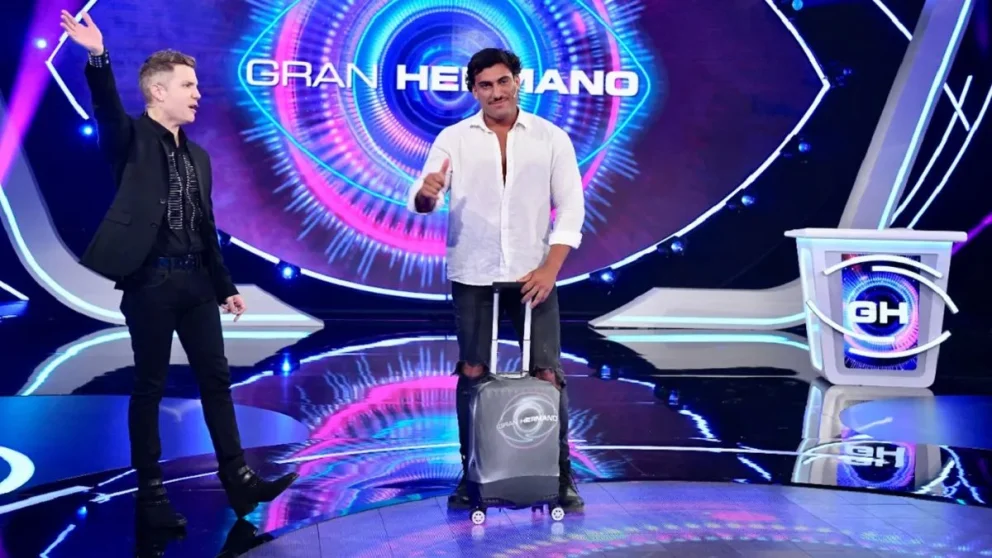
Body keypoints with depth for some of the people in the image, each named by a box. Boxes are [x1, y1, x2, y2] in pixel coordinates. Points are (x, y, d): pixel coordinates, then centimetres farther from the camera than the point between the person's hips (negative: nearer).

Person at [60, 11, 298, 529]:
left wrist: (226, 285, 17)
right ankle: (150, 491, 14)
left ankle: (237, 480, 16)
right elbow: (107, 110, -25)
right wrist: (98, 57, -42)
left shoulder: (198, 155, 15)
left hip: (195, 280, 6)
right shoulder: (132, 139, -1)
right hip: (150, 280, -6)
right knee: (149, 386, 3)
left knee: (216, 378, 7)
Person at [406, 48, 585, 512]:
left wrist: (549, 269, -11)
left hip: (533, 275, 0)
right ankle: (471, 473, 17)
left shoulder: (551, 138, 3)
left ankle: (562, 474, 13)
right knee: (472, 375, 5)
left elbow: (570, 207, 0)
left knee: (548, 375, 0)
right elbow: (420, 202, -5)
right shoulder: (453, 138, 3)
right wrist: (426, 193, -30)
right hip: (472, 277, 0)